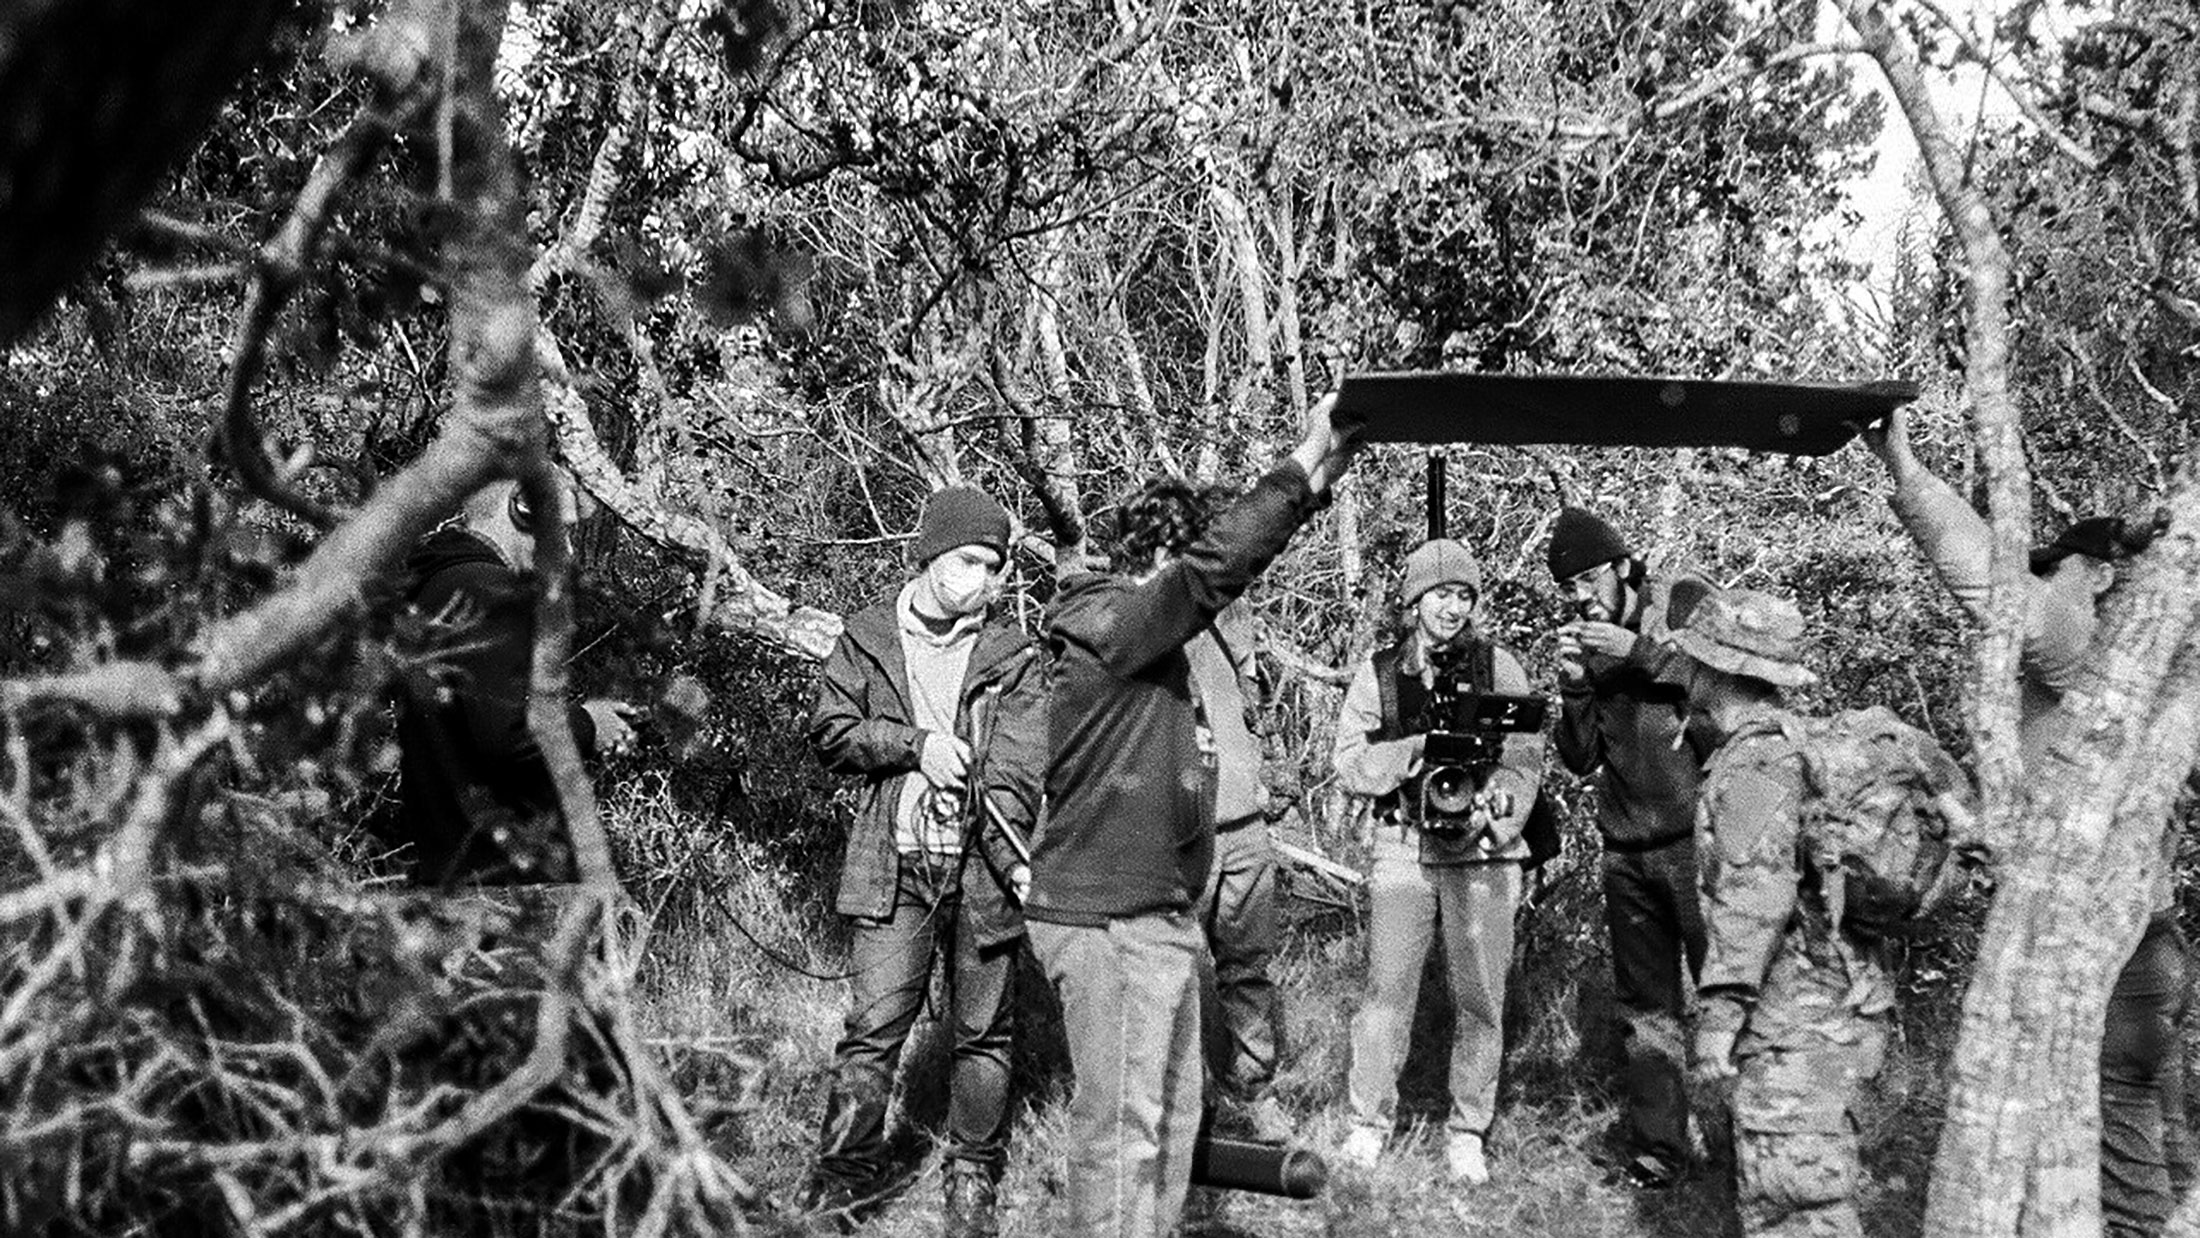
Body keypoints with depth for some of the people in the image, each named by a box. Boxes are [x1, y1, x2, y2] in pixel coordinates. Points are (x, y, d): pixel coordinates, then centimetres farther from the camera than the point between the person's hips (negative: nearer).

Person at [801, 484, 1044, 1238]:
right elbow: (829, 733, 4)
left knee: (982, 1032, 7)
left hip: (982, 866, 1)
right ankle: (845, 1176, 7)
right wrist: (914, 743, -11)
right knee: (873, 1026, -4)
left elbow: (1017, 766, -5)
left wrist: (1012, 855, -20)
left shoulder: (1011, 654, 6)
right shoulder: (867, 638, 8)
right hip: (892, 865, 0)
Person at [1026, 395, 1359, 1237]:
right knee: (1121, 1126, -5)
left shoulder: (1157, 635, 15)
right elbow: (1213, 567, -25)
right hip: (1108, 921, -10)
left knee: (1173, 1113, 16)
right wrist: (1304, 467, -24)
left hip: (1159, 913, 10)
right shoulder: (1105, 624, -18)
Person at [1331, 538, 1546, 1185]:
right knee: (1387, 991, -1)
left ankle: (1468, 1133, 15)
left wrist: (1494, 803, -20)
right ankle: (1369, 1121, 13)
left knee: (1480, 999, 3)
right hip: (1404, 847, 0)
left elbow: (1526, 758, -1)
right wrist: (1419, 748, -15)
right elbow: (1349, 766, 0)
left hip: (1485, 851, 0)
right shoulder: (1378, 672, 6)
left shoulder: (1498, 666, 4)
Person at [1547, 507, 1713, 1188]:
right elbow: (1580, 759, 13)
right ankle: (1655, 1151, 17)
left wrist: (1641, 653, -17)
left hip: (1696, 838, -6)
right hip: (1626, 852, 6)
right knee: (1646, 1009, 10)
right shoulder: (1584, 640, 14)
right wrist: (1574, 686, -4)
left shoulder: (1685, 601, -1)